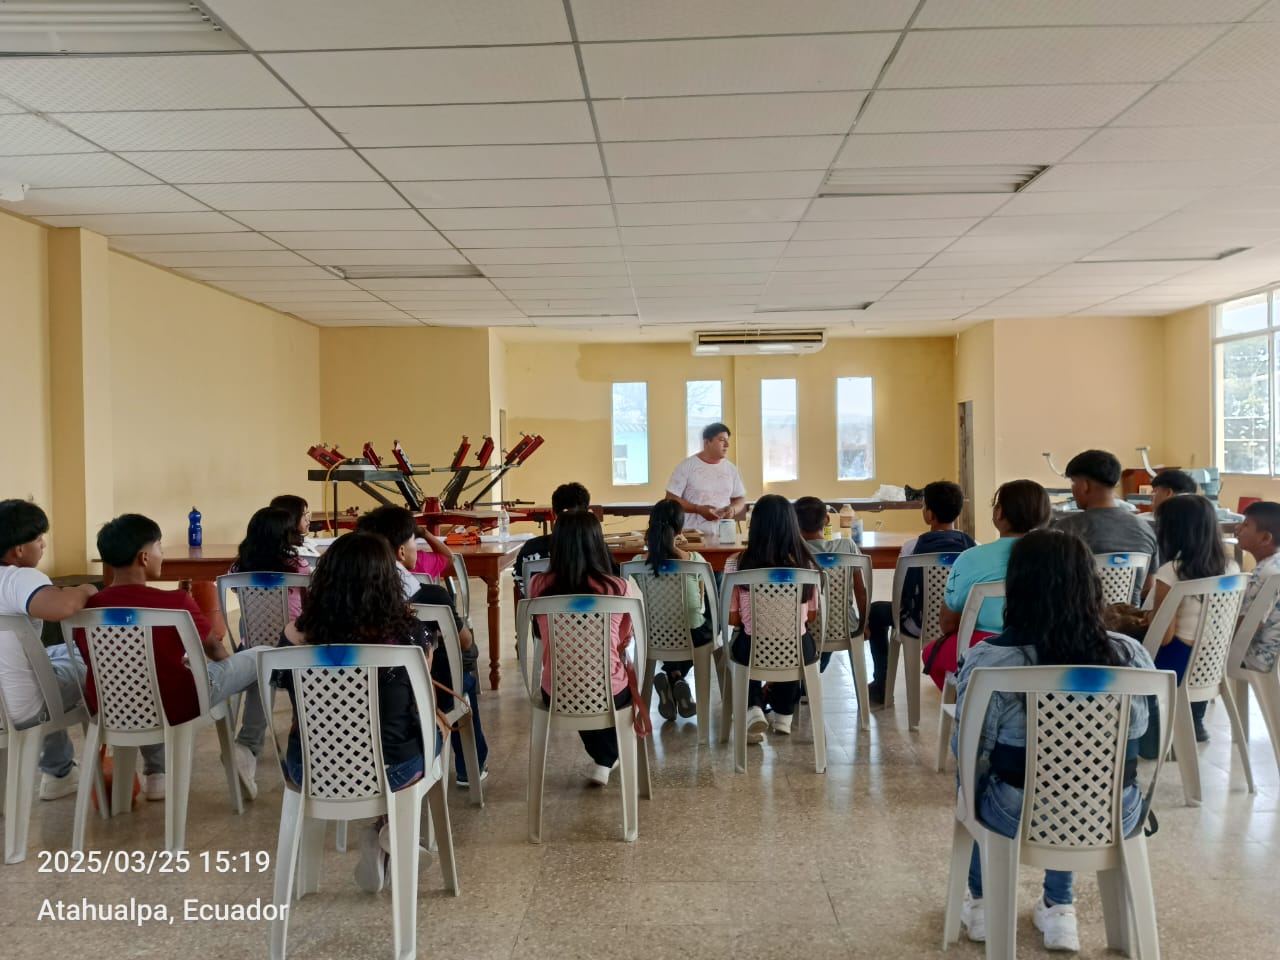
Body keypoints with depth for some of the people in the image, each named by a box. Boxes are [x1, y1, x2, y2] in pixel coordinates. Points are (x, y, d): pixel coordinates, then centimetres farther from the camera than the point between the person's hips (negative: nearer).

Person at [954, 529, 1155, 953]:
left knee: (975, 776, 30)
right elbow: (1135, 735, 5)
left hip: (1020, 818, -3)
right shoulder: (1132, 656, -11)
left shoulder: (989, 660, -21)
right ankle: (1059, 909, 39)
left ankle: (981, 903, 43)